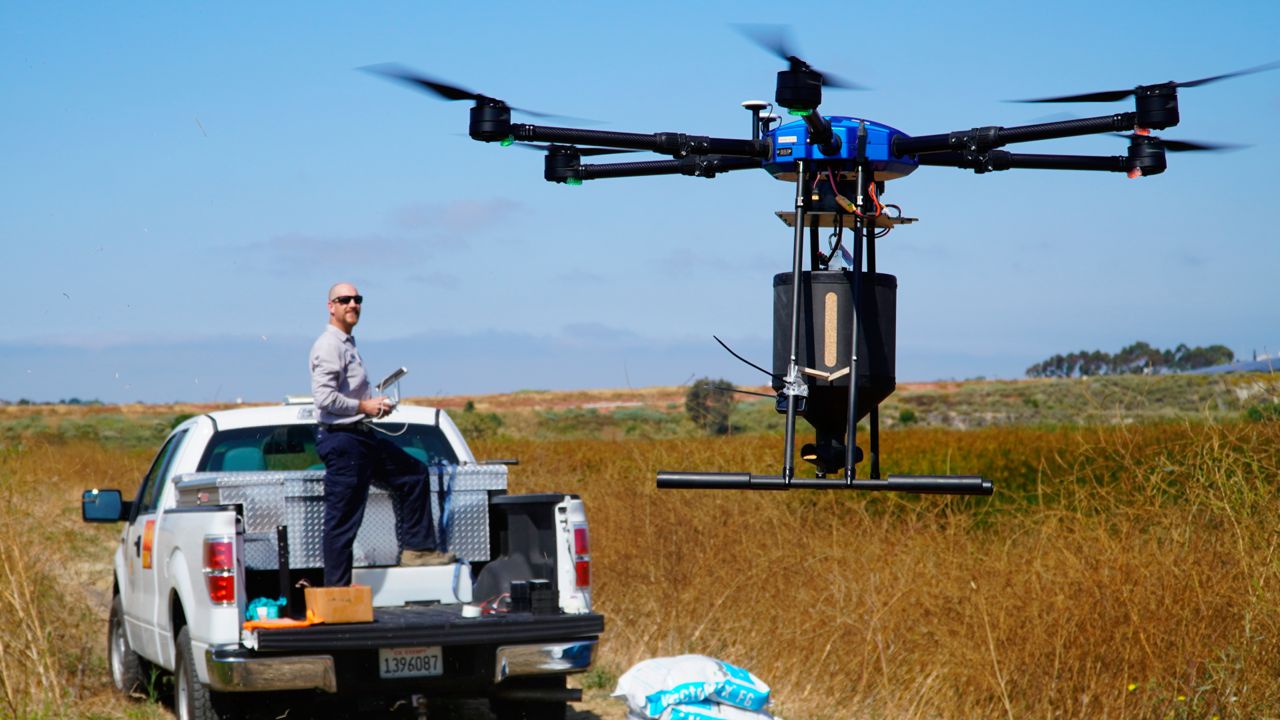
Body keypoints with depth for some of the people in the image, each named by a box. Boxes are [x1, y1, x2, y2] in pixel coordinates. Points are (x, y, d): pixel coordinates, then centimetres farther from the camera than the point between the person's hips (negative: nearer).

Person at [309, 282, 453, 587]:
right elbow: (325, 398, -25)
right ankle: (336, 590, -2)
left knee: (414, 475, 18)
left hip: (363, 435, 10)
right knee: (342, 519, -7)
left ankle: (416, 548, 21)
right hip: (342, 439, -10)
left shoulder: (348, 344, 17)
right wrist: (364, 406, -15)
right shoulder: (329, 347, -15)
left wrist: (374, 403, 10)